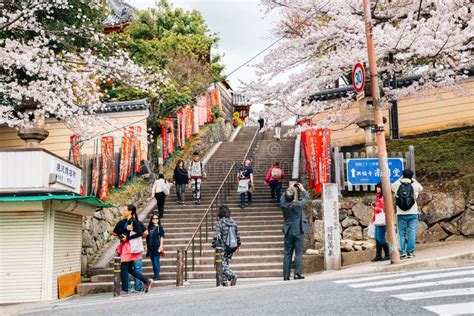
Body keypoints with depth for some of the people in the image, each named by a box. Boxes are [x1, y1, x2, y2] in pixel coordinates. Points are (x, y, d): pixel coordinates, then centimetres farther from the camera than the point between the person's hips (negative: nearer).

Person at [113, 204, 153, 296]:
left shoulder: (134, 221, -8)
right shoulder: (122, 222, 13)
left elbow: (140, 233, -18)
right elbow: (115, 232, 3)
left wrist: (127, 238, -16)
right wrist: (125, 229, -13)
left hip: (130, 246, -8)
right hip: (124, 246, 8)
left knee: (124, 268, -5)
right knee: (129, 269, 10)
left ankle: (125, 290, 3)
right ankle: (147, 281, 18)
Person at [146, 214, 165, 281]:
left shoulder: (159, 227, -1)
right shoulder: (150, 228, 13)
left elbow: (162, 237, -4)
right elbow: (147, 237, 16)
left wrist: (161, 246, -11)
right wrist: (146, 246, 13)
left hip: (157, 246, -5)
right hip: (150, 247, 5)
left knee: (156, 261, -5)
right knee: (153, 261, 10)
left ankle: (157, 276, 1)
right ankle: (155, 275, 19)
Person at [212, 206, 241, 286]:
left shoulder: (220, 223, -11)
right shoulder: (233, 222, 7)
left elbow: (217, 236, -16)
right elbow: (238, 235, 15)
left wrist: (214, 245, -5)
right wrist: (238, 245, 26)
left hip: (222, 247, -6)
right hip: (231, 247, 6)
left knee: (223, 265, -4)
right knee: (227, 264, 15)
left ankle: (232, 275, -24)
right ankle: (225, 281, 16)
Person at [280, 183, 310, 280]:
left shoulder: (283, 205, -7)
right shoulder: (298, 205, -12)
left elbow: (283, 196, 15)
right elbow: (307, 198, 5)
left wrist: (290, 190, 20)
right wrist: (302, 189, 18)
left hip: (288, 232, 3)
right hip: (298, 231, -3)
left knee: (287, 254, 7)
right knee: (298, 253, 2)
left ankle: (286, 275, 8)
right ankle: (297, 274, 0)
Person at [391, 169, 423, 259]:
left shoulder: (397, 185, -2)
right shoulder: (415, 185, -3)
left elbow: (391, 187, 22)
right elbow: (421, 188, 20)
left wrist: (399, 179, 20)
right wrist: (414, 180, 20)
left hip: (401, 214, 1)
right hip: (413, 214, -1)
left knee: (401, 233, 6)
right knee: (411, 233, 3)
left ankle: (402, 252, 5)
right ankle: (410, 252, 3)